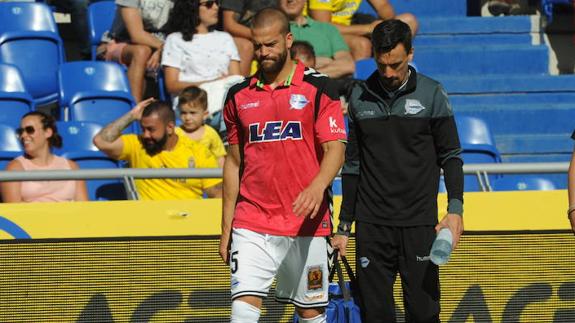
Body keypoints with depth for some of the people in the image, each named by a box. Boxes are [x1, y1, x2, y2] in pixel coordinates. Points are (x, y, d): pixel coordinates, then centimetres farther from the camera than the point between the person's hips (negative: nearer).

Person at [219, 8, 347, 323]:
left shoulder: (319, 89, 0)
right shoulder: (239, 96, 11)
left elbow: (335, 149, -8)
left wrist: (318, 185, -29)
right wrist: (226, 228, 13)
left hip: (307, 223, -2)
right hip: (252, 223, 2)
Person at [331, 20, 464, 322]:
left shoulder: (432, 94, 0)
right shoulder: (360, 96, 7)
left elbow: (450, 156, 3)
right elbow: (352, 164, 14)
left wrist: (455, 209, -11)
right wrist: (344, 227, 12)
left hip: (420, 225, -2)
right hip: (371, 227, 2)